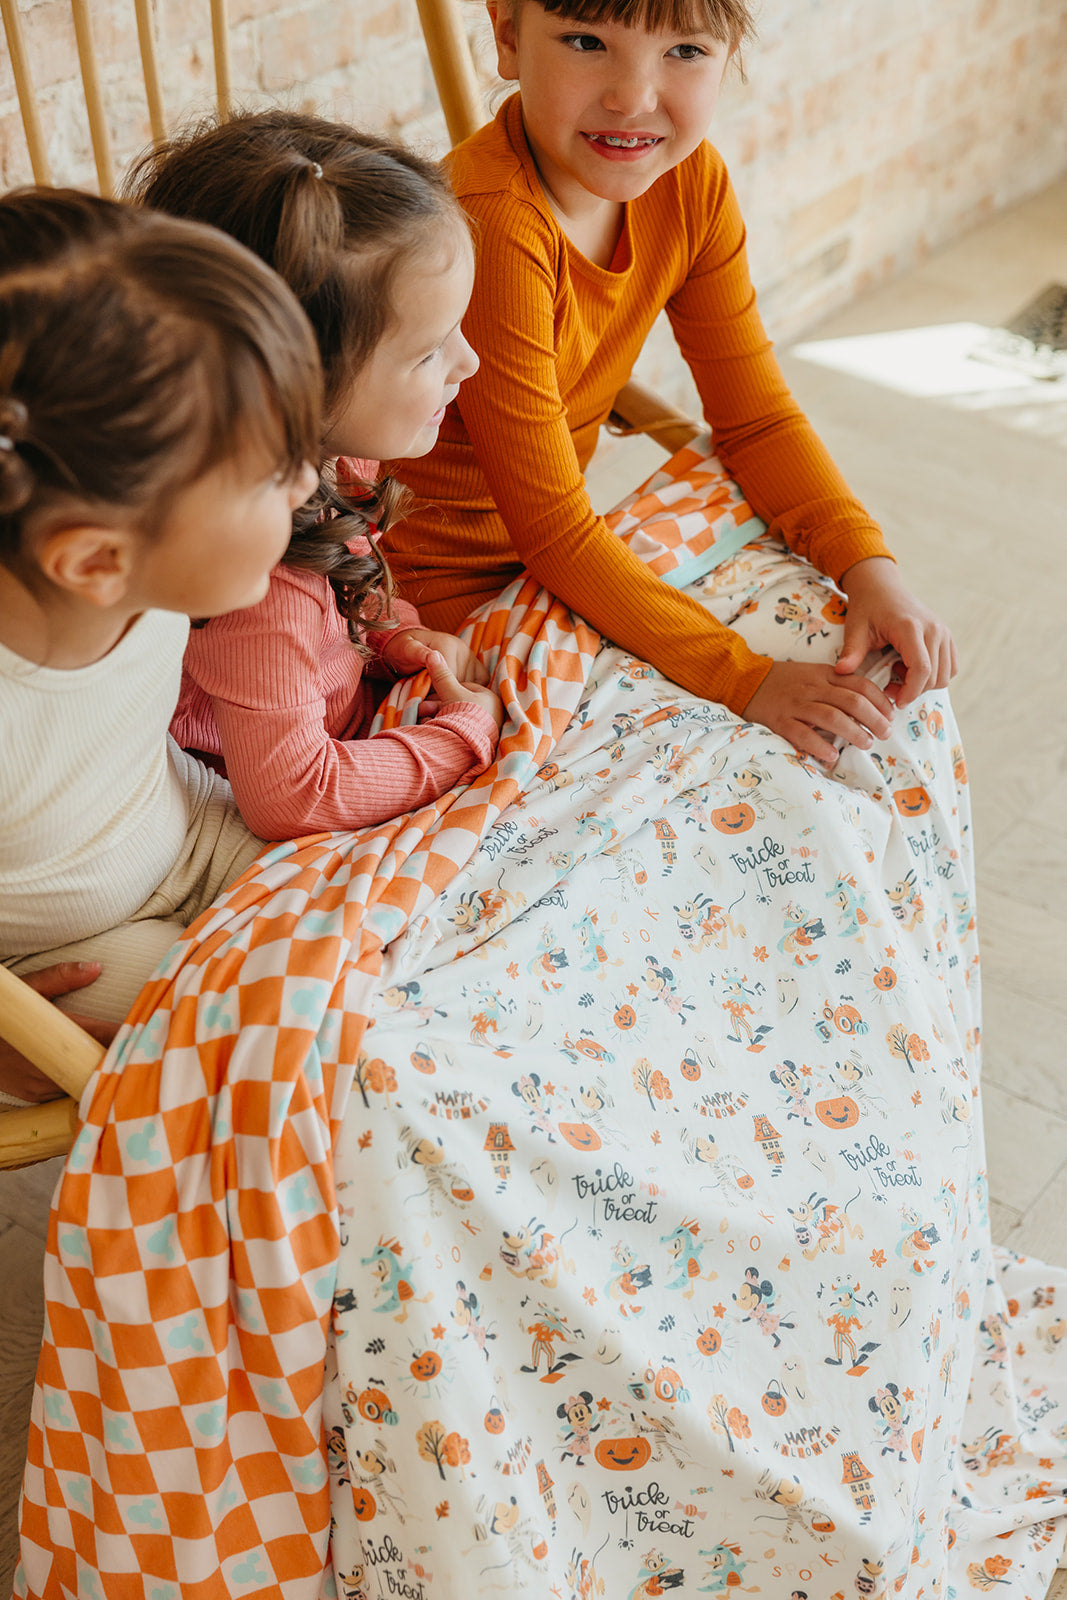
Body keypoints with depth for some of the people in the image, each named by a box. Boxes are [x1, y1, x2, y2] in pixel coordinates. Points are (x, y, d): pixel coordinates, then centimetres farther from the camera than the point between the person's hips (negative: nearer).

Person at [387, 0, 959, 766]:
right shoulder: (496, 232, -31)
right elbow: (553, 530, -28)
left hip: (549, 553, 7)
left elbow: (756, 415, 0)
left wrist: (870, 568, -16)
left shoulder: (691, 181, -7)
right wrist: (748, 679, -30)